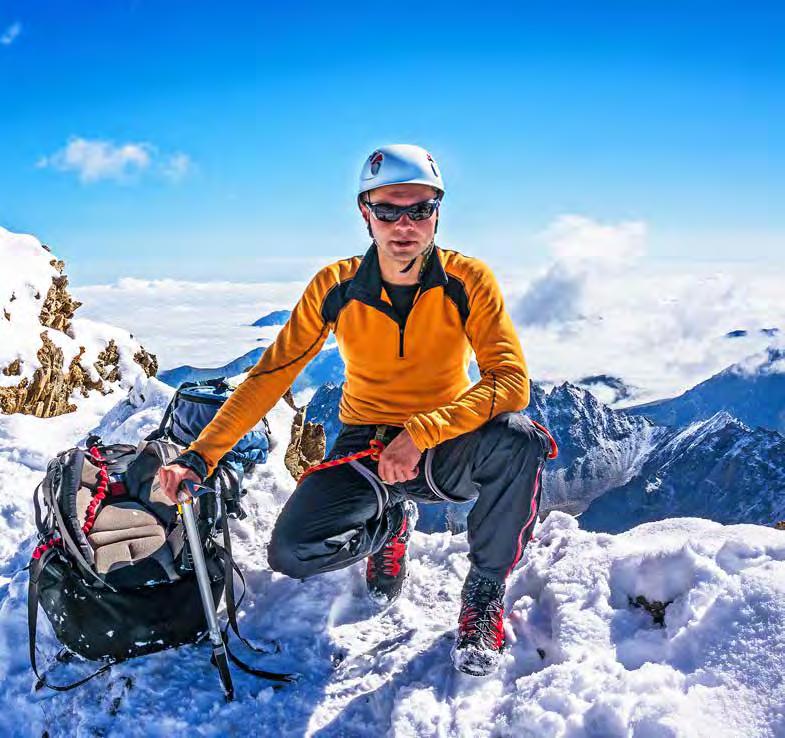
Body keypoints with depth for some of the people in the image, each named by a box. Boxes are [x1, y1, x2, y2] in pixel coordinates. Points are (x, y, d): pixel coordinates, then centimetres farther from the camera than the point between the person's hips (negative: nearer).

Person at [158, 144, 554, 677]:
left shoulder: (468, 280, -14)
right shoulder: (335, 288, -10)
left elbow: (511, 381, -22)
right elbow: (269, 377, -8)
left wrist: (420, 434, -33)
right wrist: (199, 457, -17)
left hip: (447, 451, -1)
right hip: (365, 448, 2)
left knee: (518, 438, -33)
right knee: (293, 552, -21)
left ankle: (484, 593, -8)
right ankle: (390, 522, 14)